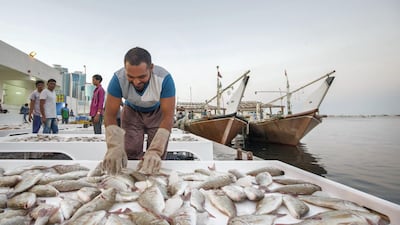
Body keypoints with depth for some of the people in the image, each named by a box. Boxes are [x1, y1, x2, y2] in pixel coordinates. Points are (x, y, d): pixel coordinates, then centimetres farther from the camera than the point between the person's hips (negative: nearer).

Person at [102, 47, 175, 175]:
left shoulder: (164, 78, -35)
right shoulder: (118, 78, -30)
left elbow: (168, 116, -35)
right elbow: (110, 115, -26)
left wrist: (155, 151, -46)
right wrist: (114, 147, -43)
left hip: (158, 112, -1)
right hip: (132, 112, 1)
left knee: (156, 158, -7)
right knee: (130, 153, -6)